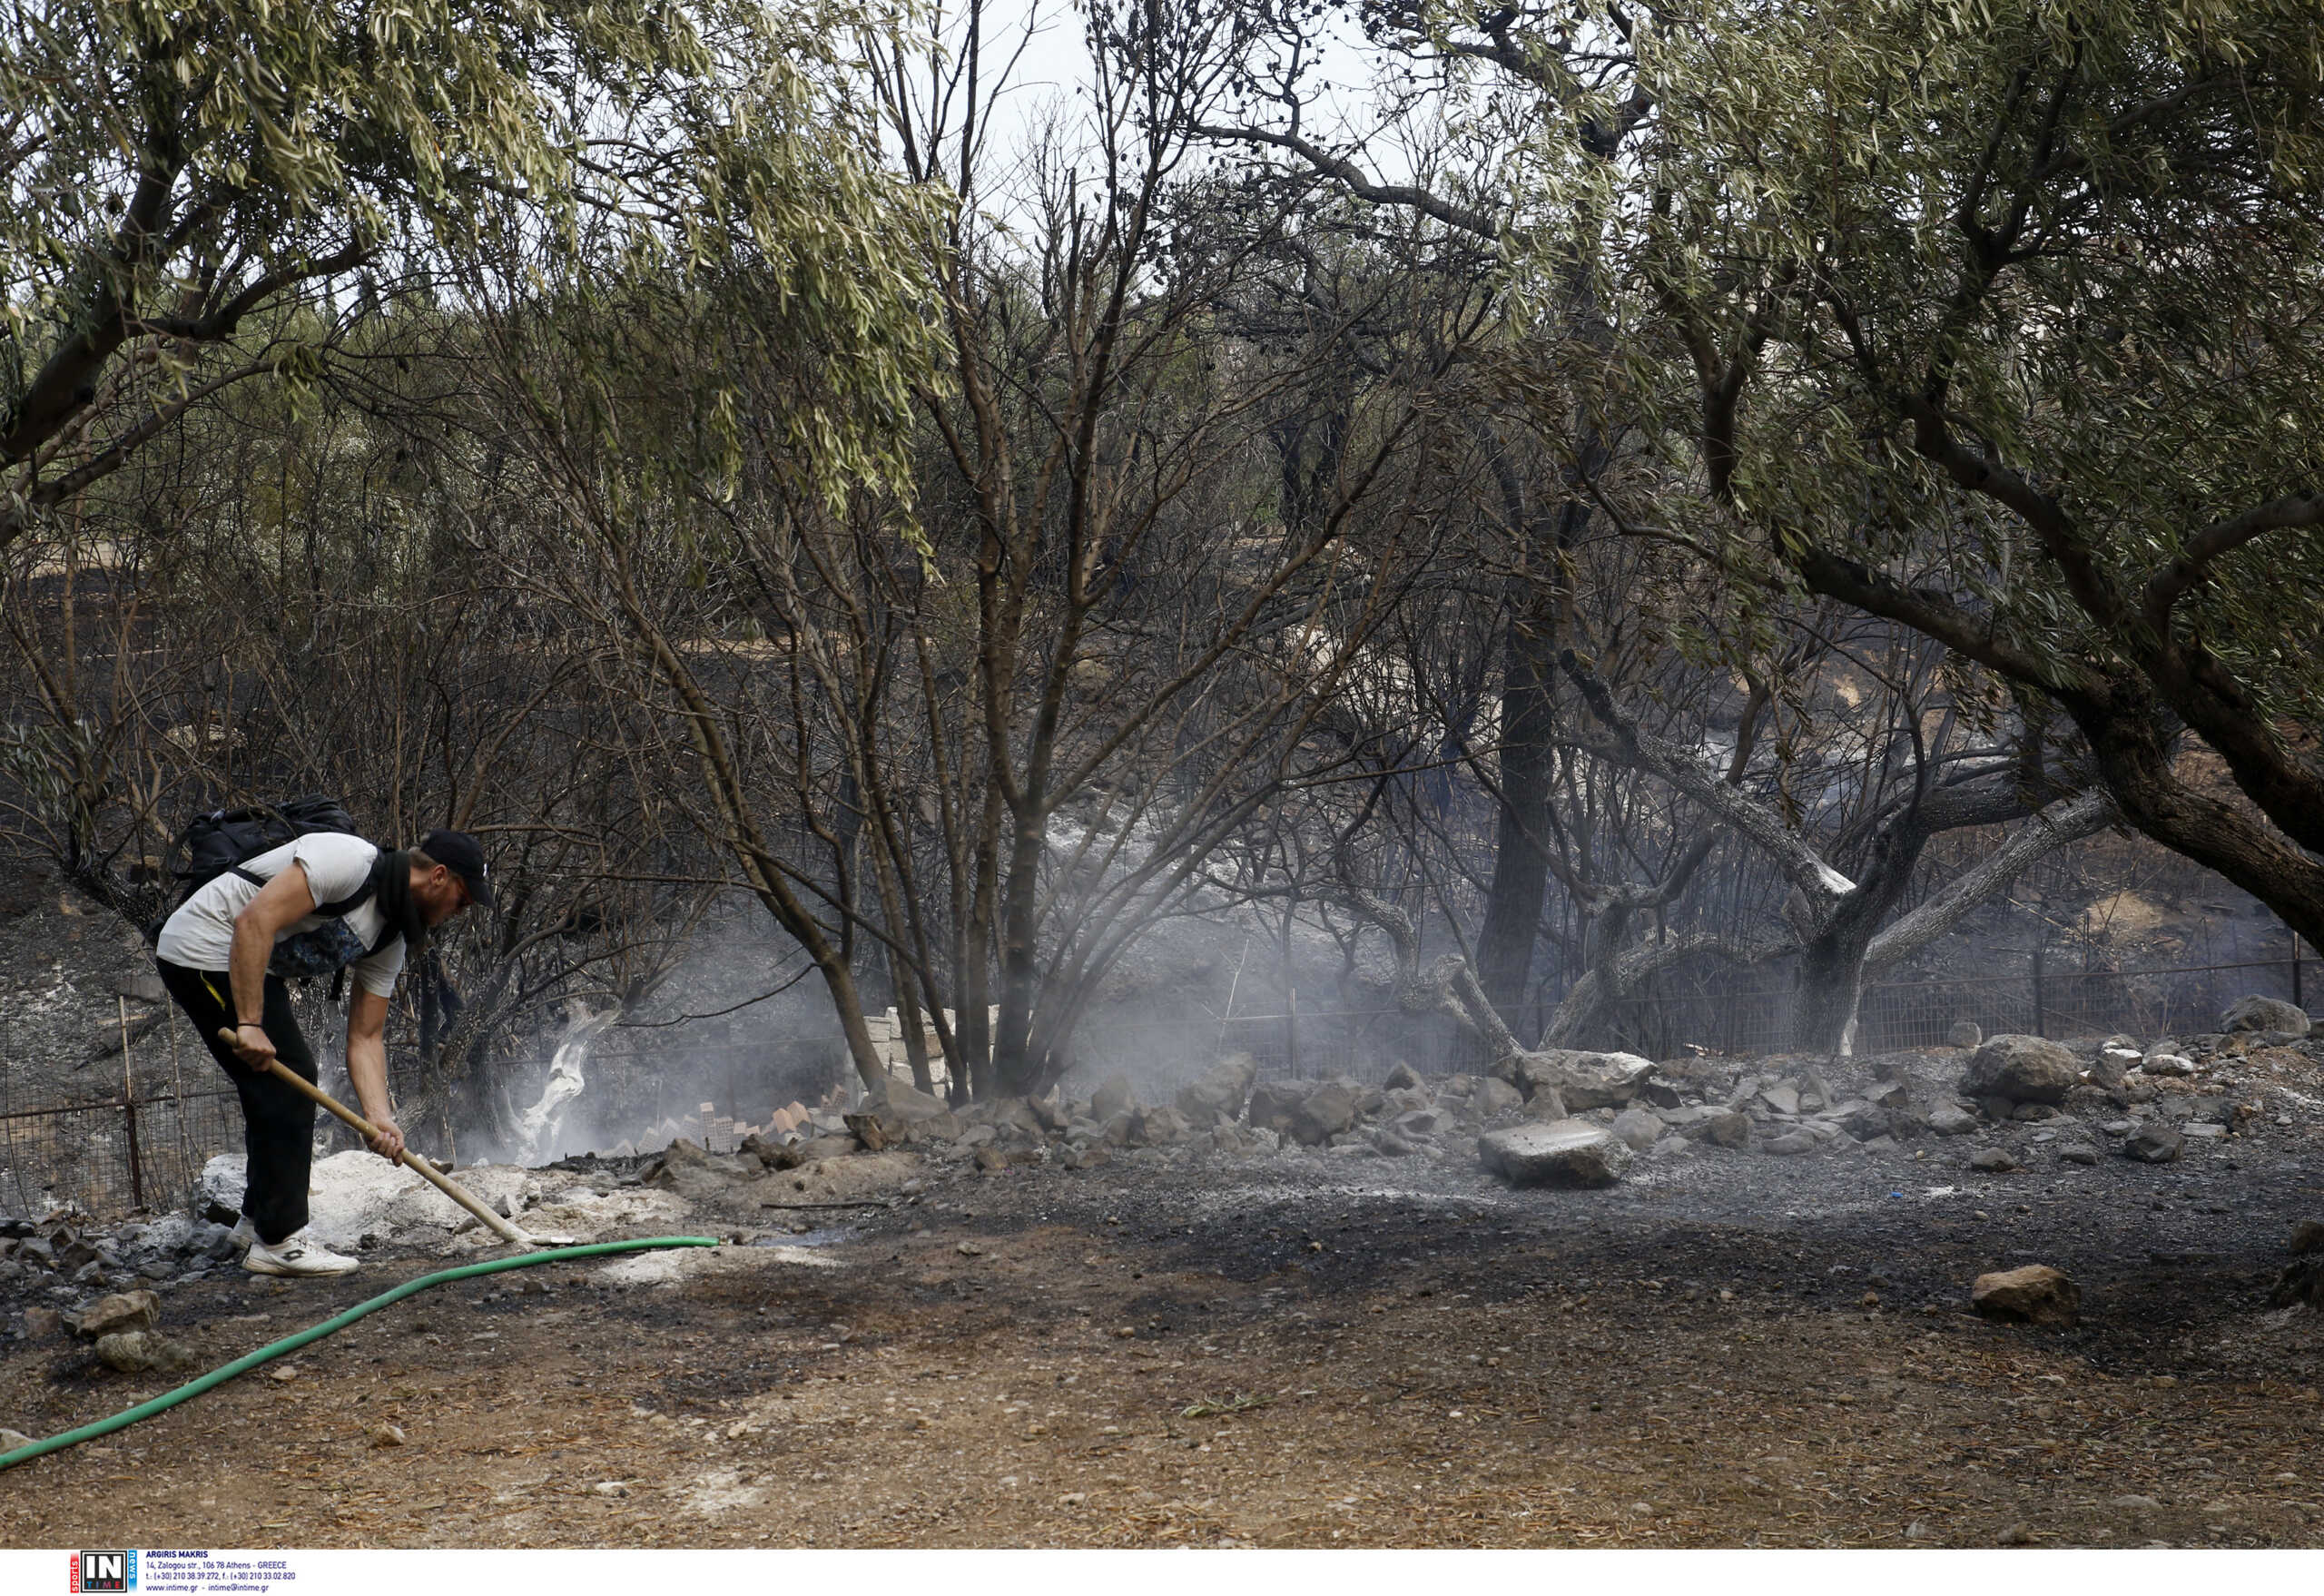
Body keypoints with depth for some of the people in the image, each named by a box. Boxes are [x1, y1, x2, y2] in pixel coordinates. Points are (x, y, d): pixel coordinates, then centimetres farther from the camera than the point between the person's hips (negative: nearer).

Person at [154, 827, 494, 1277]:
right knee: (284, 1084, -11)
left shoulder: (390, 942, 6)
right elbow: (254, 921, -29)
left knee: (291, 1082, 17)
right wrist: (250, 1024, -31)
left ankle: (258, 1218, 32)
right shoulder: (351, 861, -22)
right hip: (206, 950, -10)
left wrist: (379, 1117, -6)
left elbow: (365, 1037, 7)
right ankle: (278, 1243, -5)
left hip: (255, 967, 10)